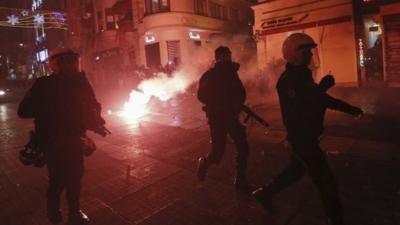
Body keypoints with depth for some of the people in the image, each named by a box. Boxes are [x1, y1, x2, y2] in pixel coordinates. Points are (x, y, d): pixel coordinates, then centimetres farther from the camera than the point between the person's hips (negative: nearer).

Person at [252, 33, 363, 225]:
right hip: (301, 137, -10)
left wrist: (349, 108, 13)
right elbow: (300, 108, -32)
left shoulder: (302, 75, 10)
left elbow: (320, 99, 17)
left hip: (306, 135, 10)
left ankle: (264, 193, 35)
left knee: (296, 170, 23)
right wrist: (322, 86, -25)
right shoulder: (288, 80, -21)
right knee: (325, 181, 1)